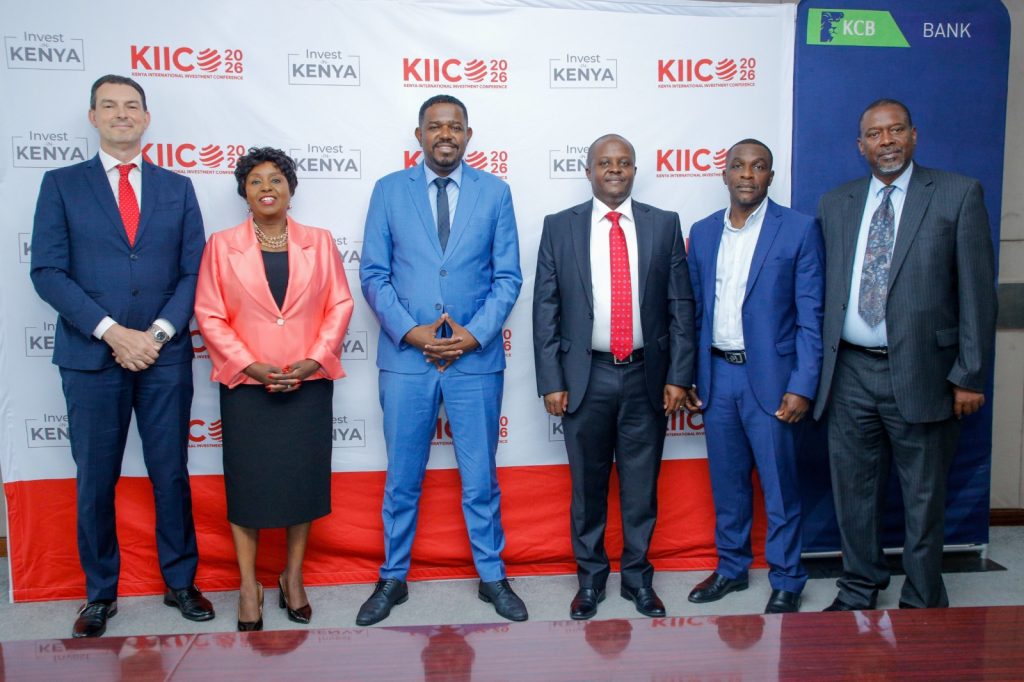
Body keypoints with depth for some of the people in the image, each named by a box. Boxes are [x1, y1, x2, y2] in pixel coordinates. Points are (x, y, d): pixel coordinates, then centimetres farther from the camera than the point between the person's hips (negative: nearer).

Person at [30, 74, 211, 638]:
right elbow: (47, 272, -3)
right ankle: (100, 593, 23)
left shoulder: (177, 188, 10)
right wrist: (112, 332, -13)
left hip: (165, 355, 1)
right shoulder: (61, 184, 6)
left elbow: (193, 271, 5)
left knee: (172, 475, 7)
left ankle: (180, 582, 22)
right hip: (91, 356, -1)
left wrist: (160, 332, -10)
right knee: (95, 481, 7)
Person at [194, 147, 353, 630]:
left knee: (303, 478, 6)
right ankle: (249, 587, 17)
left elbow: (339, 304, 3)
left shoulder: (319, 242, 6)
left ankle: (293, 578, 23)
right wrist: (250, 365, -11)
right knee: (247, 481, 4)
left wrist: (314, 359, -10)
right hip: (246, 385, -1)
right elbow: (209, 315, 0)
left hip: (309, 383, 1)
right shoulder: (222, 245, 3)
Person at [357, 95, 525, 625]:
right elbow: (373, 274, 2)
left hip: (477, 358, 0)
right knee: (401, 479, 11)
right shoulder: (389, 190, 5)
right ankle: (393, 578, 28)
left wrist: (474, 334, -10)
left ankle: (492, 575, 27)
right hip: (406, 357, 1)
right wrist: (411, 331, -10)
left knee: (480, 478, 10)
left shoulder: (494, 192, 5)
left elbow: (508, 276, 2)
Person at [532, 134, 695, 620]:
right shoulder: (559, 227, 2)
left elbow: (681, 305, 3)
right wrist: (551, 381, -5)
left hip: (646, 377, 1)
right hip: (586, 377, 0)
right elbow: (545, 310, 0)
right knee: (588, 487, 11)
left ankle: (638, 578, 29)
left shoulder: (664, 225, 4)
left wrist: (678, 375, -3)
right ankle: (590, 579, 28)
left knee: (641, 486, 11)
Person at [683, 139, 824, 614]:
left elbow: (811, 316, -7)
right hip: (716, 375, 4)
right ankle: (731, 568, 31)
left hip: (770, 377, -4)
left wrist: (802, 387, -12)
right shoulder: (703, 232, 8)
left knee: (779, 486, 5)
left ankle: (786, 582, 22)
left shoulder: (799, 229, -4)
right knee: (726, 482, 14)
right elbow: (695, 311, 11)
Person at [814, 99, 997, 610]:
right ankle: (859, 591, 32)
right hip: (850, 373, 3)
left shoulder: (958, 194, 0)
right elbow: (827, 290, 10)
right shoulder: (835, 204, 10)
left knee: (923, 499, 8)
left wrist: (970, 375, -7)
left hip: (920, 373, -3)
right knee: (853, 492, 13)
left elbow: (977, 290, -3)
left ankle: (922, 606, 26)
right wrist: (821, 367, 6)